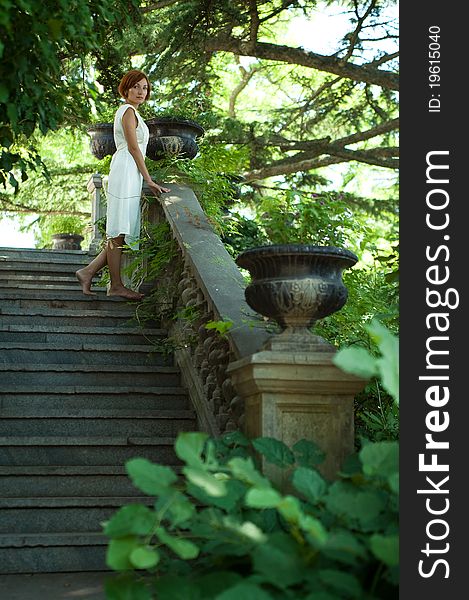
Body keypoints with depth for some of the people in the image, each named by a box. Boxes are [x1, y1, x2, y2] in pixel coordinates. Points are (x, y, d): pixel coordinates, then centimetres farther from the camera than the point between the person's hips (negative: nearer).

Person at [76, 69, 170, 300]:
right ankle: (116, 285, -2)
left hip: (129, 175, 10)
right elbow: (133, 147, -12)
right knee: (118, 232, -6)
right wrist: (149, 181, -11)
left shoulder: (129, 111, 24)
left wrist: (146, 181, 23)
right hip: (126, 172, -10)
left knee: (121, 233, 8)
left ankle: (88, 272, 8)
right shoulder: (128, 111, -6)